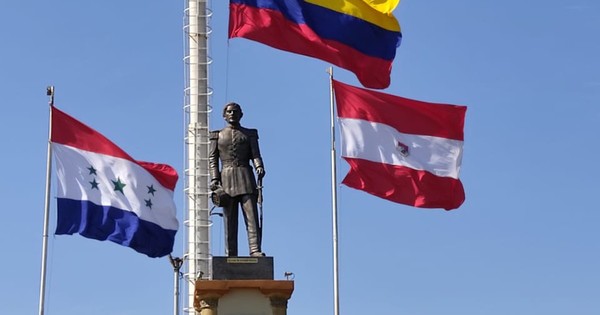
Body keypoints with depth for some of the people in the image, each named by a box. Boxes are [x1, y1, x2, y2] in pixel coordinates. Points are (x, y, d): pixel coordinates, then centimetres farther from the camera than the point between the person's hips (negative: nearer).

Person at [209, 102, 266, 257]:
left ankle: (255, 250, -19)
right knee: (229, 220, -3)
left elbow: (255, 154, 7)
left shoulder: (249, 134, 16)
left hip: (246, 179, 0)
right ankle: (230, 255, -4)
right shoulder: (217, 135, 16)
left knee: (252, 216, -12)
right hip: (226, 179, 0)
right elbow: (212, 159, 10)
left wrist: (259, 166, -15)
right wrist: (214, 178, -4)